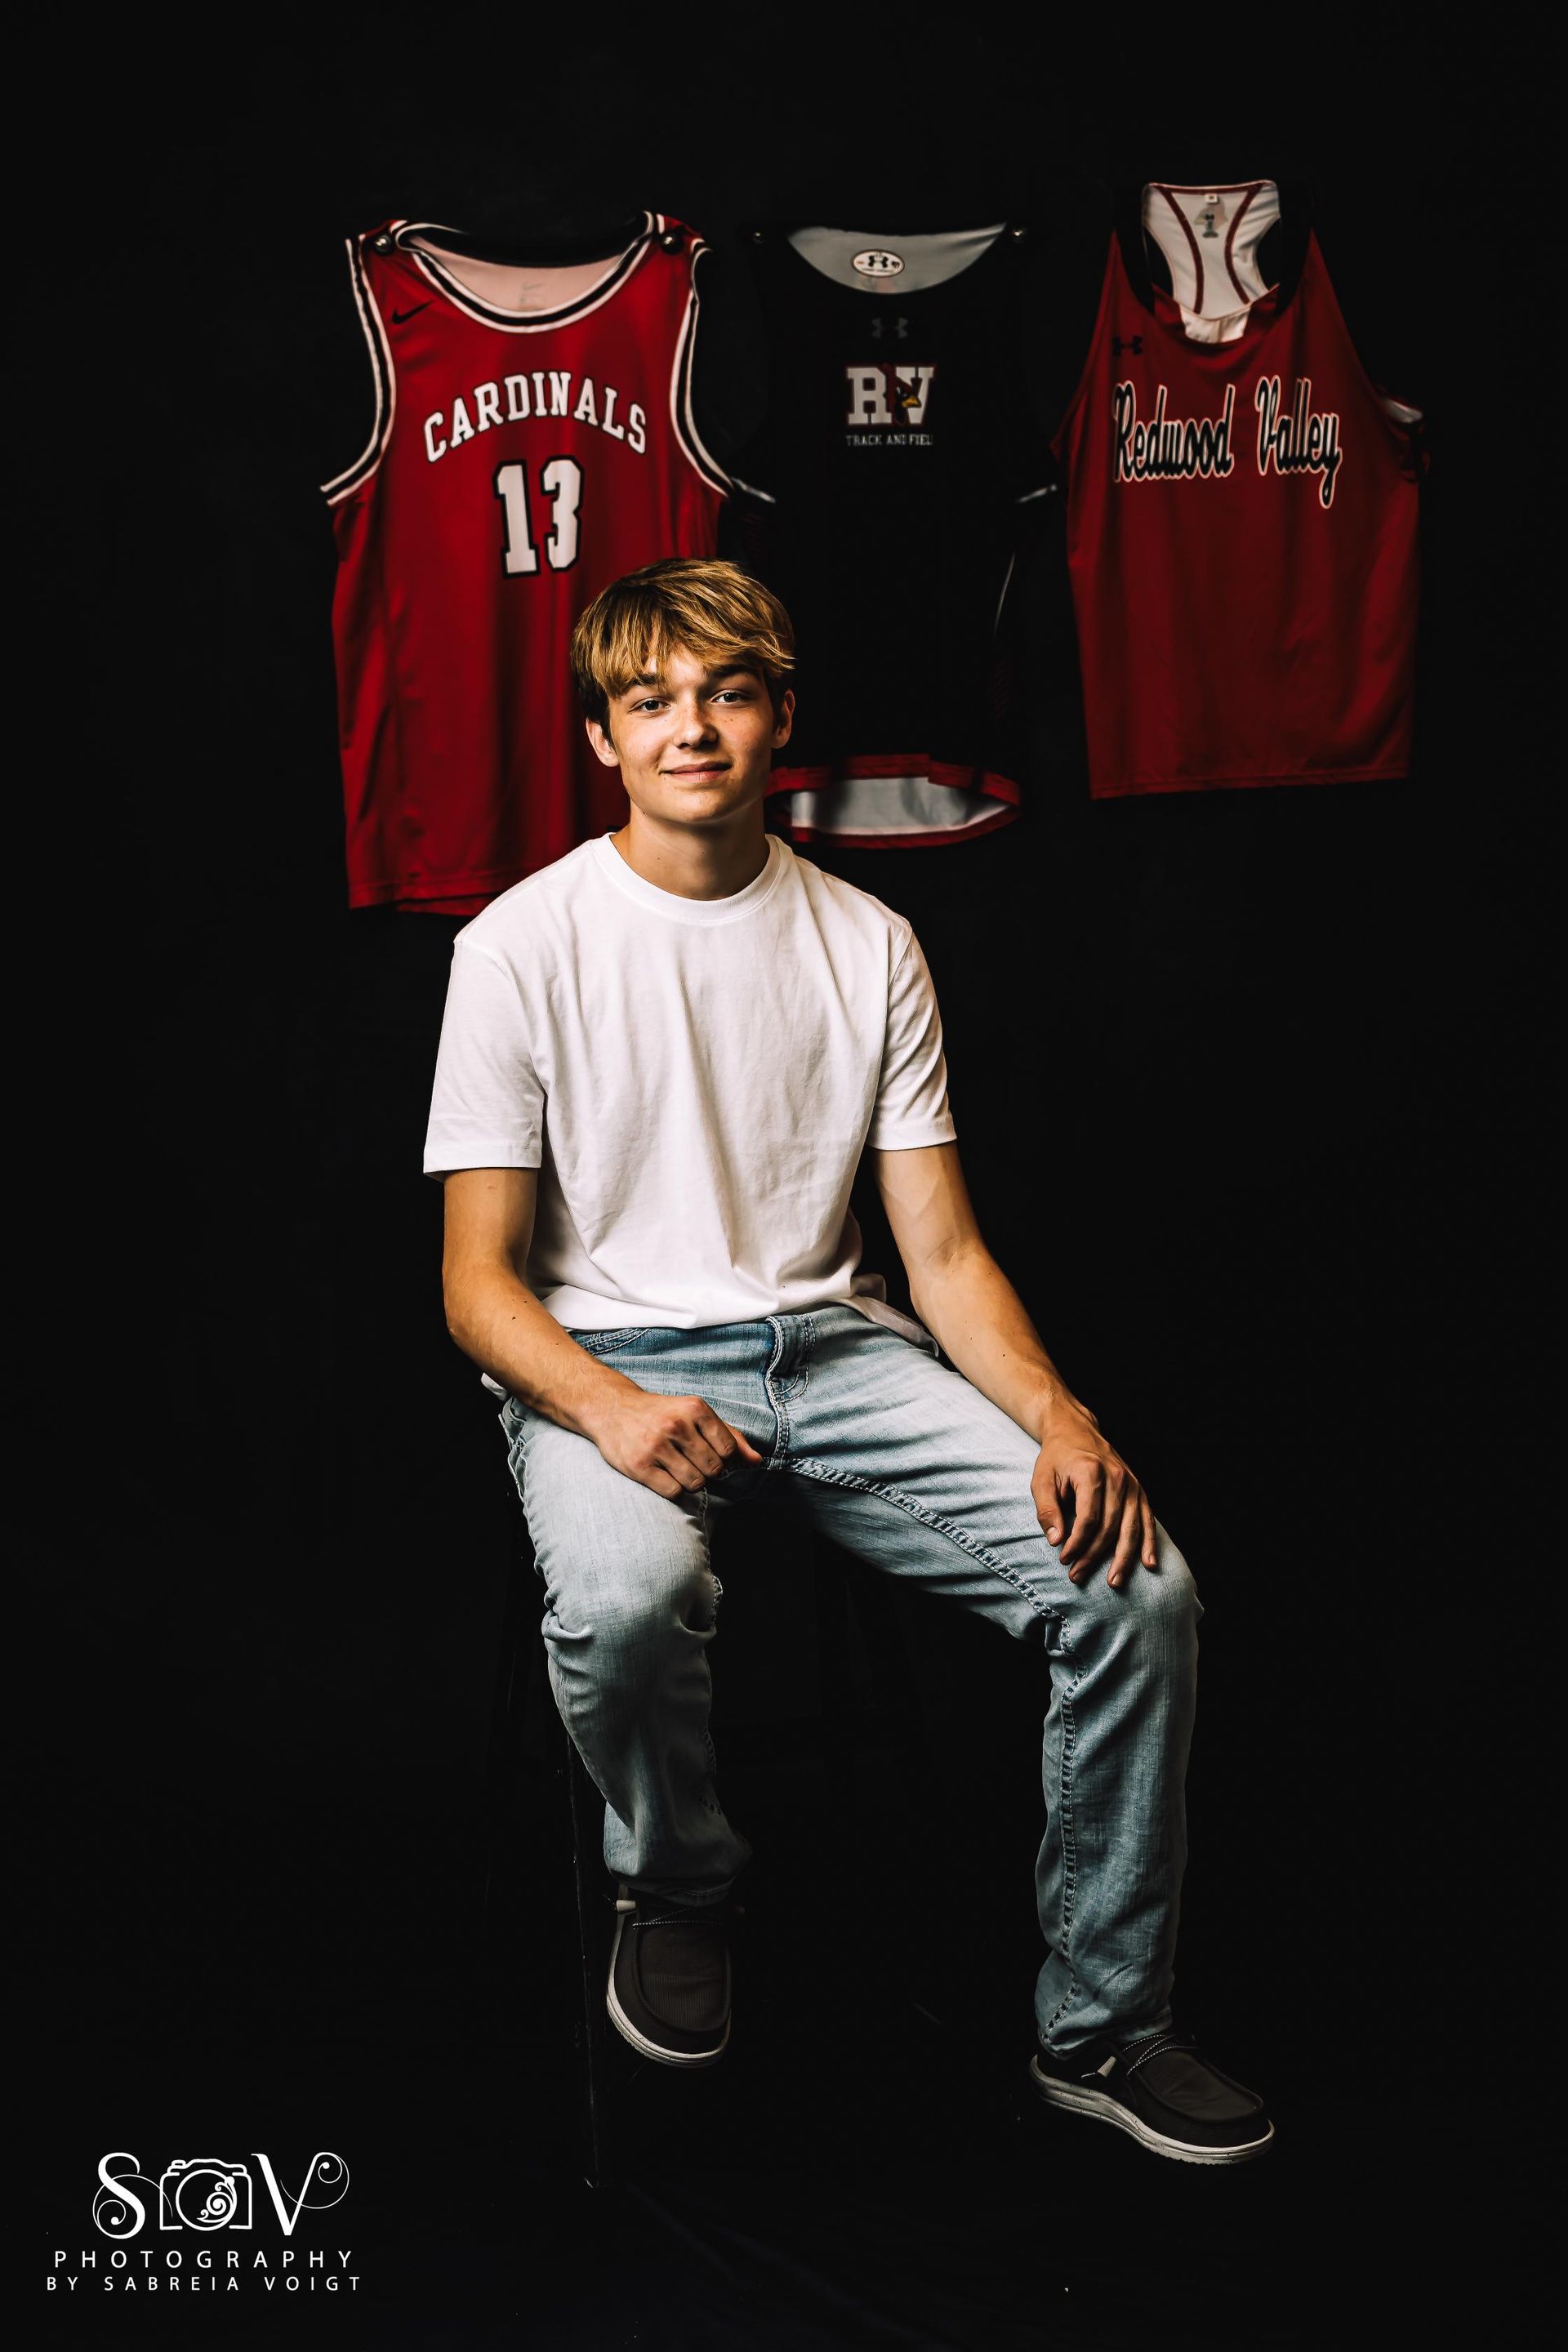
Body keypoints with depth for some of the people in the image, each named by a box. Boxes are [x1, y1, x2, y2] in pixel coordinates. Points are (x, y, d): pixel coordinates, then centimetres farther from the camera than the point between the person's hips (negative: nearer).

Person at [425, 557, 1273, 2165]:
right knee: (627, 1597, -38)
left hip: (829, 1342, 3)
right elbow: (478, 1279, -4)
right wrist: (608, 1406, -25)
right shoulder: (524, 945, -2)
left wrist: (1056, 1415, -13)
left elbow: (941, 1249, 6)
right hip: (605, 1359, -3)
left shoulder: (867, 944, 9)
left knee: (1137, 1584, -17)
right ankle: (675, 1888, -2)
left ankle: (1099, 2024, 4)